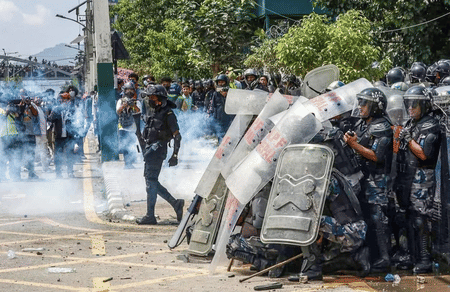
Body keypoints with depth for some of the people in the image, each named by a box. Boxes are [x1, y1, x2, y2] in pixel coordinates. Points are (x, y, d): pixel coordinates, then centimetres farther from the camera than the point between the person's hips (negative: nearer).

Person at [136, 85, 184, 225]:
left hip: (157, 150, -10)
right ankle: (176, 204, 15)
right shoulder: (156, 113, 18)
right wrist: (147, 152, 25)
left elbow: (177, 136, -12)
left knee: (151, 182, -9)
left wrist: (175, 155, -15)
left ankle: (150, 216, -6)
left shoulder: (168, 114, -10)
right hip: (150, 149, 10)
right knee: (152, 182, 10)